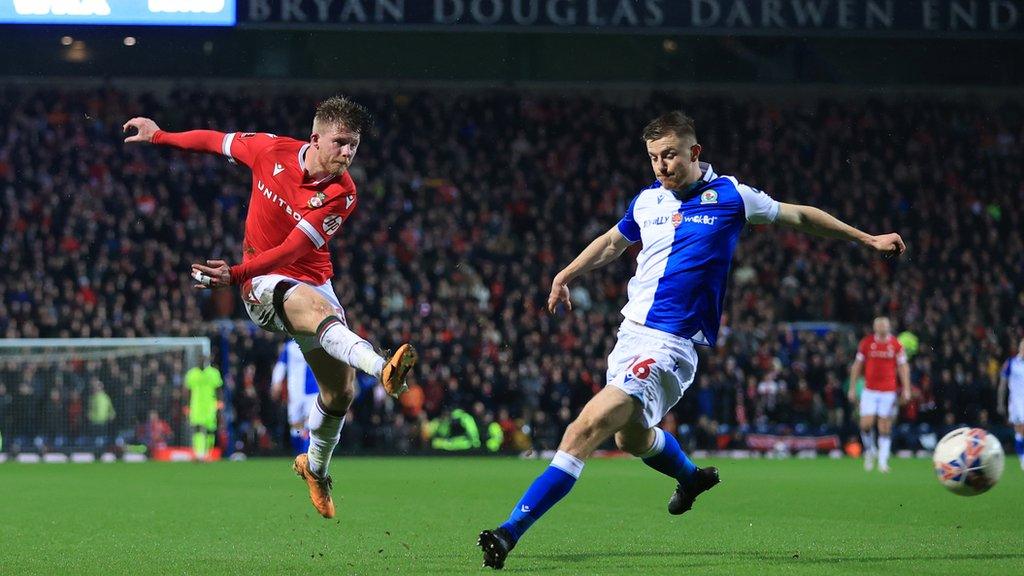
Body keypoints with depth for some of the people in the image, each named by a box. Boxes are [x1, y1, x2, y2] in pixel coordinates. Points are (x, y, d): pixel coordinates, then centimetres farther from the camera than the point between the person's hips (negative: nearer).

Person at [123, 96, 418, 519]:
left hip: (313, 282, 3)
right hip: (264, 284, -3)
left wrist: (236, 274, -32)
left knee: (339, 392, 4)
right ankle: (381, 368, -67)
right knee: (321, 309, -36)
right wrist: (159, 136, 17)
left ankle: (315, 468, 33)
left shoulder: (342, 194, -14)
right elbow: (217, 140, 8)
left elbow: (293, 249, -21)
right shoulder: (271, 151, -11)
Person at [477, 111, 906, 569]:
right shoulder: (647, 201, 9)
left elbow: (799, 216, 12)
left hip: (671, 343, -7)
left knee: (589, 428, -21)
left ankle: (512, 530, -27)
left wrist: (867, 239, 18)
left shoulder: (729, 196, -3)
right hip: (631, 330, 7)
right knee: (631, 436, 24)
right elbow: (613, 241, 31)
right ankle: (690, 476, 58)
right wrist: (565, 275, 25)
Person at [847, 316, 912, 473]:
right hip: (869, 390, 1)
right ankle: (870, 451, 16)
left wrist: (906, 389, -5)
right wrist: (852, 388, 7)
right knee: (866, 424, -10)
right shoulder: (866, 343, 2)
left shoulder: (896, 344, 0)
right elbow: (857, 366, 9)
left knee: (885, 428, -1)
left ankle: (883, 462, 5)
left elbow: (903, 367, 4)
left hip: (889, 391, 0)